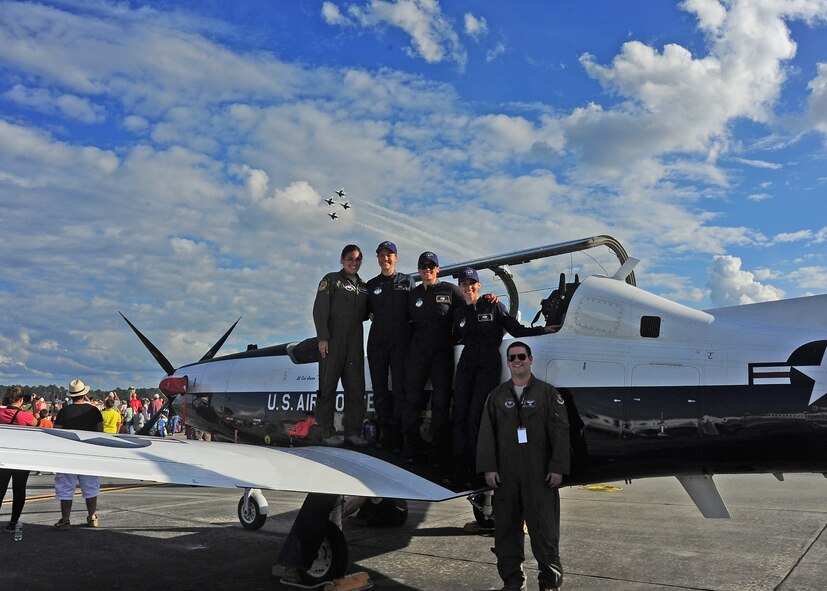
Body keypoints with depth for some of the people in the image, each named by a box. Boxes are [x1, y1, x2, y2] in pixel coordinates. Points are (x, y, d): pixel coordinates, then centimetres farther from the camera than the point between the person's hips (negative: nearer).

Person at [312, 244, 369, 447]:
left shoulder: (363, 286, 18)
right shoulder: (331, 280, 2)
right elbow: (320, 310, -7)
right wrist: (323, 337, -15)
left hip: (355, 342, 5)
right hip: (333, 341, -5)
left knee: (356, 388, 4)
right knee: (328, 386, -1)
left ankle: (353, 432, 12)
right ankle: (327, 432, 5)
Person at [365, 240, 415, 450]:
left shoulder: (407, 281, 7)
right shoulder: (372, 285, 14)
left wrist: (409, 326, -7)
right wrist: (370, 315, 3)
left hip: (401, 341, -3)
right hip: (377, 342, 3)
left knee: (400, 388, -5)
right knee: (379, 388, 4)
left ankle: (398, 433, 0)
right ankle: (385, 431, 11)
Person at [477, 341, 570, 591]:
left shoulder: (548, 393, 3)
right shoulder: (497, 395, 11)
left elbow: (560, 432, -1)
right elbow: (486, 434, 8)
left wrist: (557, 468, -7)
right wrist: (488, 467, 0)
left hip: (539, 474, -3)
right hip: (505, 473, 3)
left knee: (543, 525, -1)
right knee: (506, 526, 7)